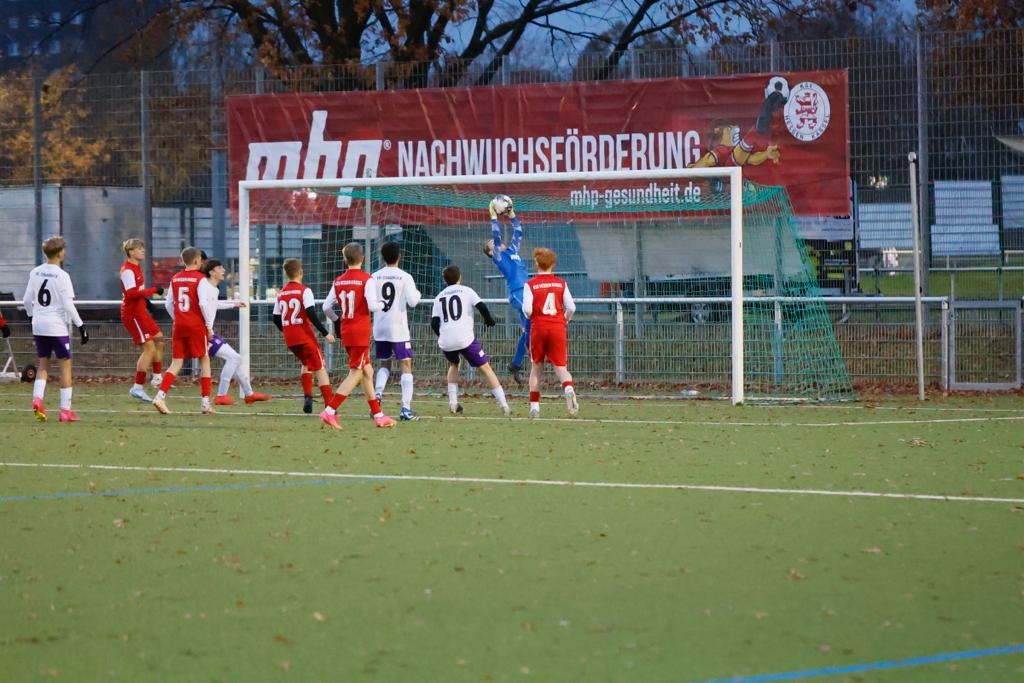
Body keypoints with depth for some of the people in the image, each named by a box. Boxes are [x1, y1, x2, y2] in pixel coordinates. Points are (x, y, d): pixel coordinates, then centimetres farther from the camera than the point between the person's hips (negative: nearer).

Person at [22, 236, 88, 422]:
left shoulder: (35, 273, 5)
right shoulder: (62, 276, -12)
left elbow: (27, 300, 11)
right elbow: (68, 305, -15)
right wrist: (80, 326, -8)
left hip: (38, 325, 6)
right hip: (57, 326, -5)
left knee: (43, 364, 16)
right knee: (66, 365, 4)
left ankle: (37, 398, -6)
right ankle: (66, 410, 2)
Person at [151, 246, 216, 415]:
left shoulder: (175, 279, 9)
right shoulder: (200, 279, -8)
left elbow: (168, 304, 11)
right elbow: (204, 303, -16)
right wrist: (209, 326, -9)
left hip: (179, 325, 5)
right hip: (196, 325, -5)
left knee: (176, 363, 6)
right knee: (204, 360, 9)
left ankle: (160, 396, -13)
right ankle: (205, 402, 6)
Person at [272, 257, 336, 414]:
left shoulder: (281, 294, 9)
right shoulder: (304, 291, -8)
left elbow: (276, 319, 12)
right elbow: (311, 314, -18)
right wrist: (325, 333, -15)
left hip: (290, 340, 6)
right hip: (305, 337, -6)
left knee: (307, 363, 27)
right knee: (320, 368, -2)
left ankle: (307, 397, 12)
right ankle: (329, 405, -12)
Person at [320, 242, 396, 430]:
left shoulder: (338, 281, 5)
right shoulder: (367, 279, -11)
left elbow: (326, 306, 5)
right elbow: (372, 306, -20)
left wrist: (337, 320, 22)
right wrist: (384, 305, 2)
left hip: (346, 331, 6)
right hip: (361, 332, -6)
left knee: (367, 371, 15)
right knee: (355, 374, -3)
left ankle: (378, 415, 18)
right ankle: (330, 411, -13)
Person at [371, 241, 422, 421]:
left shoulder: (375, 277, 1)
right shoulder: (405, 277, -7)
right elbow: (412, 302, -12)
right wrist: (418, 294, 9)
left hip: (379, 327, 4)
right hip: (398, 328, -4)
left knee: (384, 364, 19)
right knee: (406, 365, 1)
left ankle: (377, 394, -7)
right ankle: (406, 408, -7)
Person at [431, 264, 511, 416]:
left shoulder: (439, 297, 16)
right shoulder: (466, 291, 8)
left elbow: (434, 323, 9)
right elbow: (481, 306, -7)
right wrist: (488, 319, 12)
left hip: (445, 341, 3)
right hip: (465, 338, -3)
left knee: (453, 365, 31)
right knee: (485, 368, 5)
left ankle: (453, 403, 17)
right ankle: (504, 405, -3)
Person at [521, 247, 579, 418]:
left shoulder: (530, 284, -2)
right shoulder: (561, 283, 4)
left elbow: (527, 310, -12)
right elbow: (571, 308, -3)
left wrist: (530, 316, 11)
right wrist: (565, 320, 16)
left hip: (538, 327, -1)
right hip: (558, 327, 1)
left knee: (536, 367, 13)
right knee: (560, 367, 1)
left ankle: (534, 406, 10)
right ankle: (569, 389, -31)